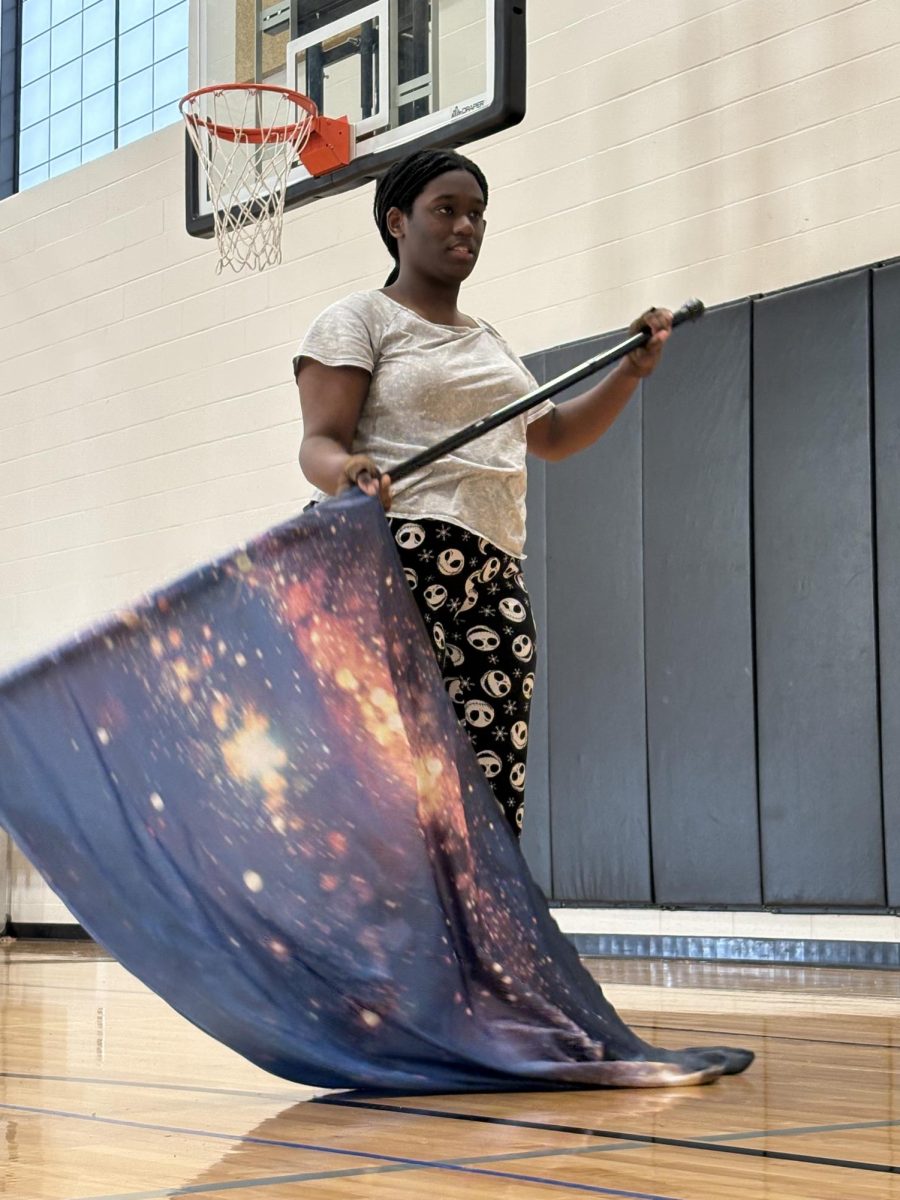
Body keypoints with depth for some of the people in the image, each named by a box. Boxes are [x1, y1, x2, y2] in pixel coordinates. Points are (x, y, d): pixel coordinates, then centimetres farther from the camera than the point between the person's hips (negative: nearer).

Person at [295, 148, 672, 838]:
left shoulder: (490, 341, 29)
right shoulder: (358, 320, 7)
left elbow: (553, 436, 38)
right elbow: (320, 442, -4)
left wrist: (632, 372, 25)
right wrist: (347, 472, -28)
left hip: (495, 577, 7)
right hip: (397, 557, -7)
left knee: (497, 785, -6)